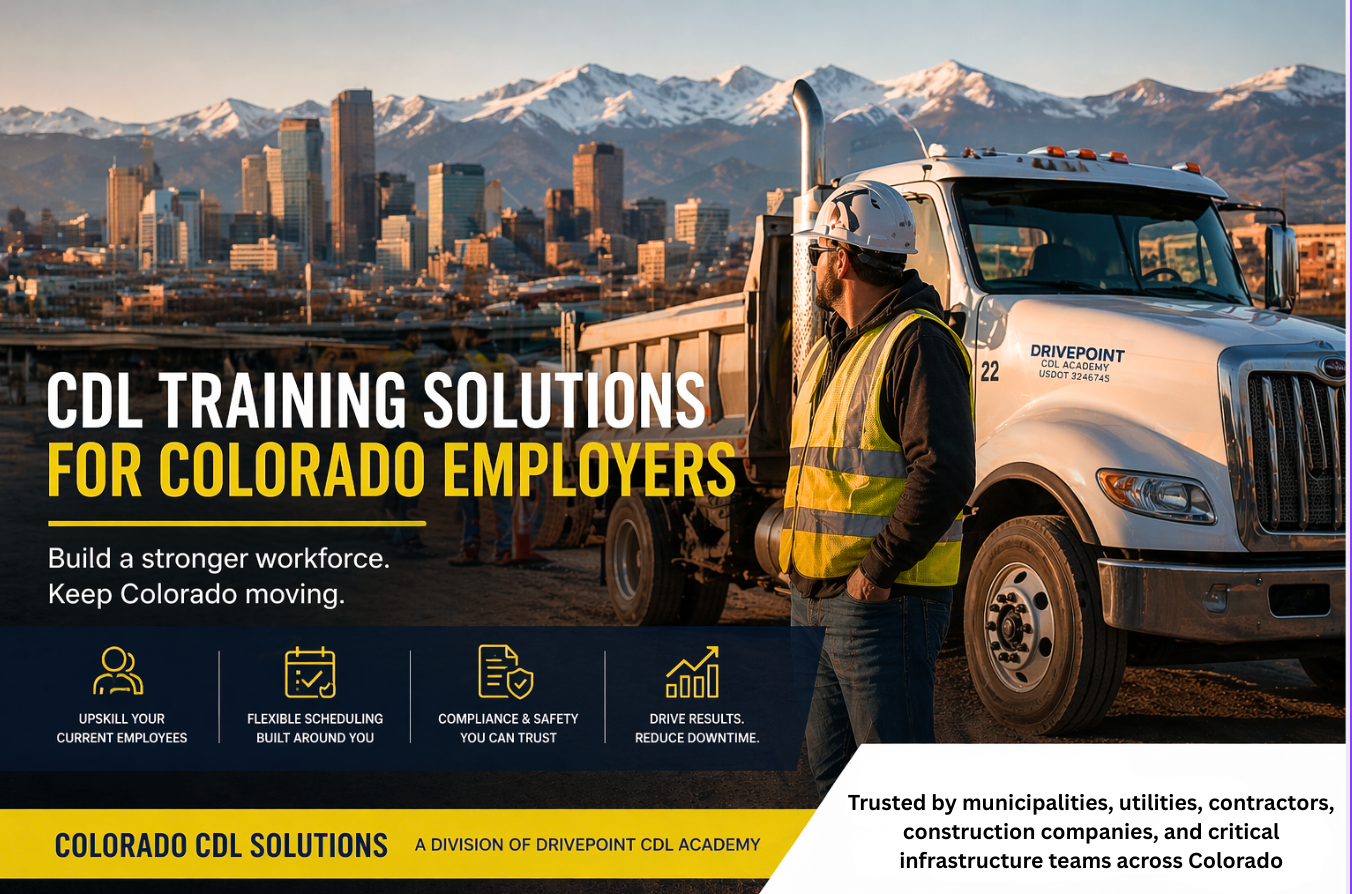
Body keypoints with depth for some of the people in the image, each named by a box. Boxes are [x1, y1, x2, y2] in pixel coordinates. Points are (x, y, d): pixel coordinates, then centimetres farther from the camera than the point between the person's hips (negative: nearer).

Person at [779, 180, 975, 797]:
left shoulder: (916, 343, -13)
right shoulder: (830, 351, 18)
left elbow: (944, 473, -23)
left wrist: (877, 569, -19)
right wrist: (801, 562, 13)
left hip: (882, 597, -9)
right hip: (816, 595, 10)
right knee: (830, 760, 16)